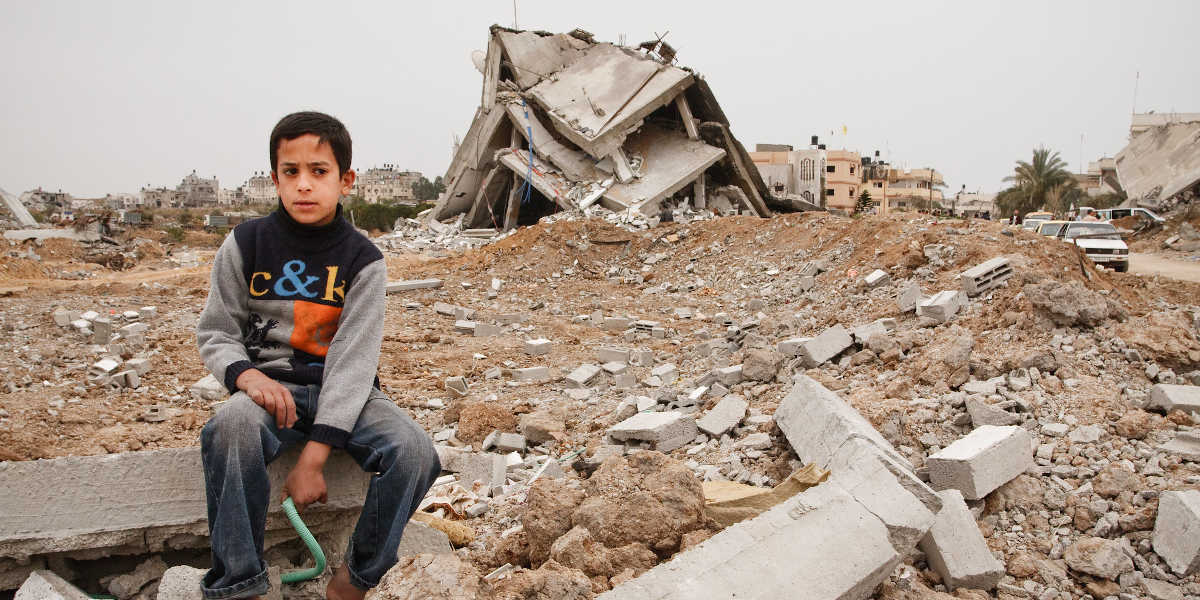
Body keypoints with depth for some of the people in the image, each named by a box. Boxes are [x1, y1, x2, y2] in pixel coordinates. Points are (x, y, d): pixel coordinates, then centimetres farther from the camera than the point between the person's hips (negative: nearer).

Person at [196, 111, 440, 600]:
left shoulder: (362, 260, -5)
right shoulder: (245, 244, 0)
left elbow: (352, 359, -13)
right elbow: (215, 333, 5)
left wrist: (315, 454, -21)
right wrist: (246, 374, -20)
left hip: (343, 392, 0)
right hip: (271, 386, 0)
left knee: (414, 450, -26)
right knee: (231, 426, -36)